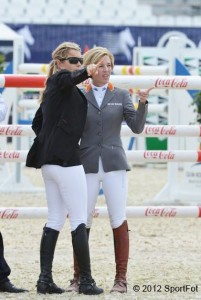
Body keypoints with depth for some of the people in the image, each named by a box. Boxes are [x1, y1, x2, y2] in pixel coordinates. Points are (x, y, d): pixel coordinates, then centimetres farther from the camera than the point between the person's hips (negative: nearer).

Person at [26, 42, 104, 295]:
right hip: (65, 158, -10)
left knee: (55, 220, 10)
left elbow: (37, 123, 26)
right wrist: (85, 73, -44)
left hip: (48, 159, 10)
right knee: (79, 220, -5)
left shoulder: (52, 89, 21)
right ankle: (86, 281, -5)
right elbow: (67, 78, -32)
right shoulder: (59, 80, -6)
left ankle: (45, 279, 6)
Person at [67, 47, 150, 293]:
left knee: (118, 220, -3)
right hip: (88, 165, 0)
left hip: (114, 164, 0)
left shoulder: (121, 95, 7)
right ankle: (78, 277, 8)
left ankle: (121, 278, 2)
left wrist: (143, 103, -15)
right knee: (83, 221, -1)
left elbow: (137, 127, -2)